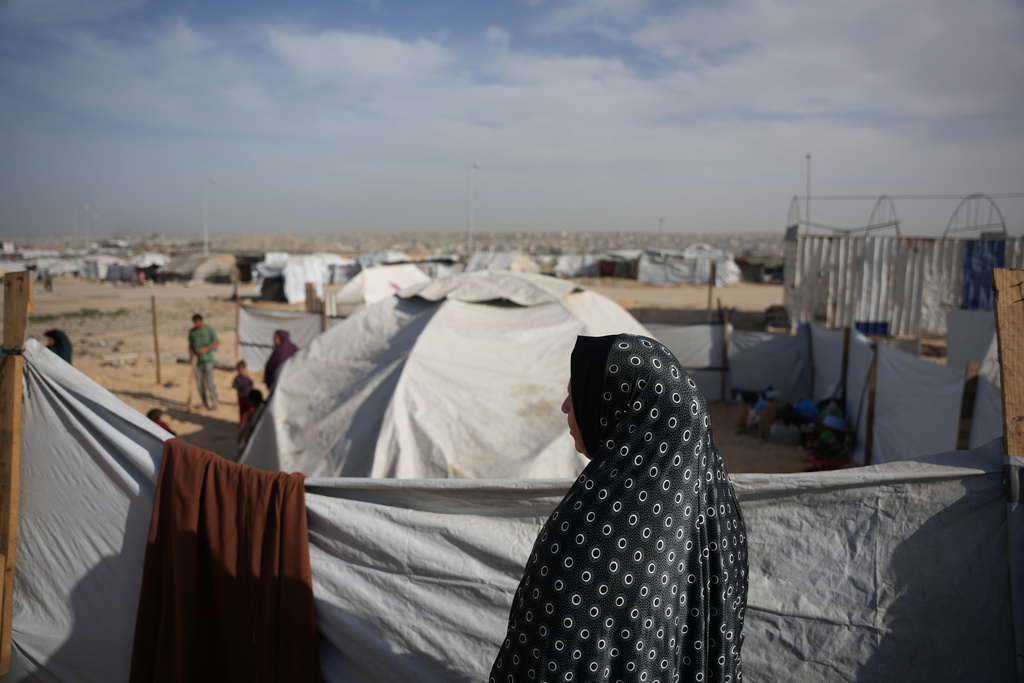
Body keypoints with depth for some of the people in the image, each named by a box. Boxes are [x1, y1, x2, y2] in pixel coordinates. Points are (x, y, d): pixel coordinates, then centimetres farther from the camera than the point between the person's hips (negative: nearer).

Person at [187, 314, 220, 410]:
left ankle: (214, 403, 4)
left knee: (209, 382, -4)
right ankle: (205, 402, 19)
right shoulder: (192, 331, 5)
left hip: (208, 359, -4)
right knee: (199, 382, 6)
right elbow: (190, 344, 13)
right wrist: (191, 354, -5)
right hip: (197, 360, 4)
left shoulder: (209, 330, -8)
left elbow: (218, 342, -10)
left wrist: (206, 349, -20)